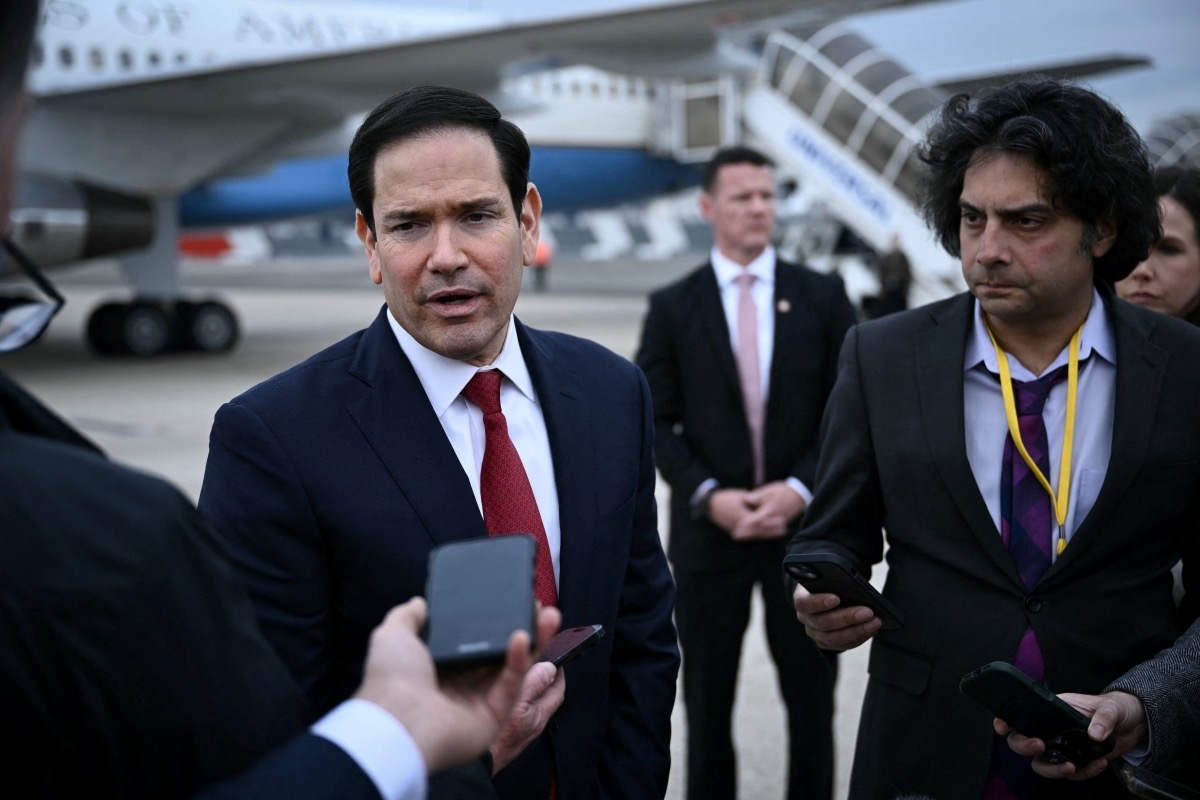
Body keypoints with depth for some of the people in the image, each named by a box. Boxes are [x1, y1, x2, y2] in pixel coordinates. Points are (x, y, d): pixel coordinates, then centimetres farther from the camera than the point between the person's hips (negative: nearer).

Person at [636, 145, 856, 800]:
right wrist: (709, 497, -14)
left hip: (804, 523, 1)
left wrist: (800, 489, -12)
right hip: (709, 529, 0)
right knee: (708, 701, 10)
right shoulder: (672, 306, 2)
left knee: (811, 697, 10)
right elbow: (655, 422, 0)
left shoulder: (822, 296, 3)